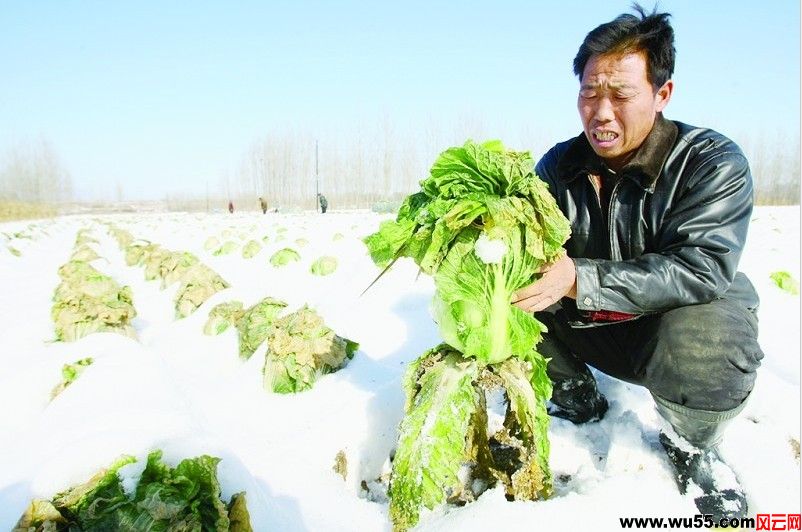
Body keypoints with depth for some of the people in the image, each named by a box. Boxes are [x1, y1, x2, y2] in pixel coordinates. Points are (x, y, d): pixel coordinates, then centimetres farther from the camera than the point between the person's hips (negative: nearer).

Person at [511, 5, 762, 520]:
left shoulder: (713, 162, -17)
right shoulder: (559, 164, -4)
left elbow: (701, 269, -31)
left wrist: (580, 279, -42)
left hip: (690, 318, -4)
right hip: (591, 327, 5)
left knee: (703, 351, -38)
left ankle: (691, 444, 0)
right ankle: (577, 398, 11)